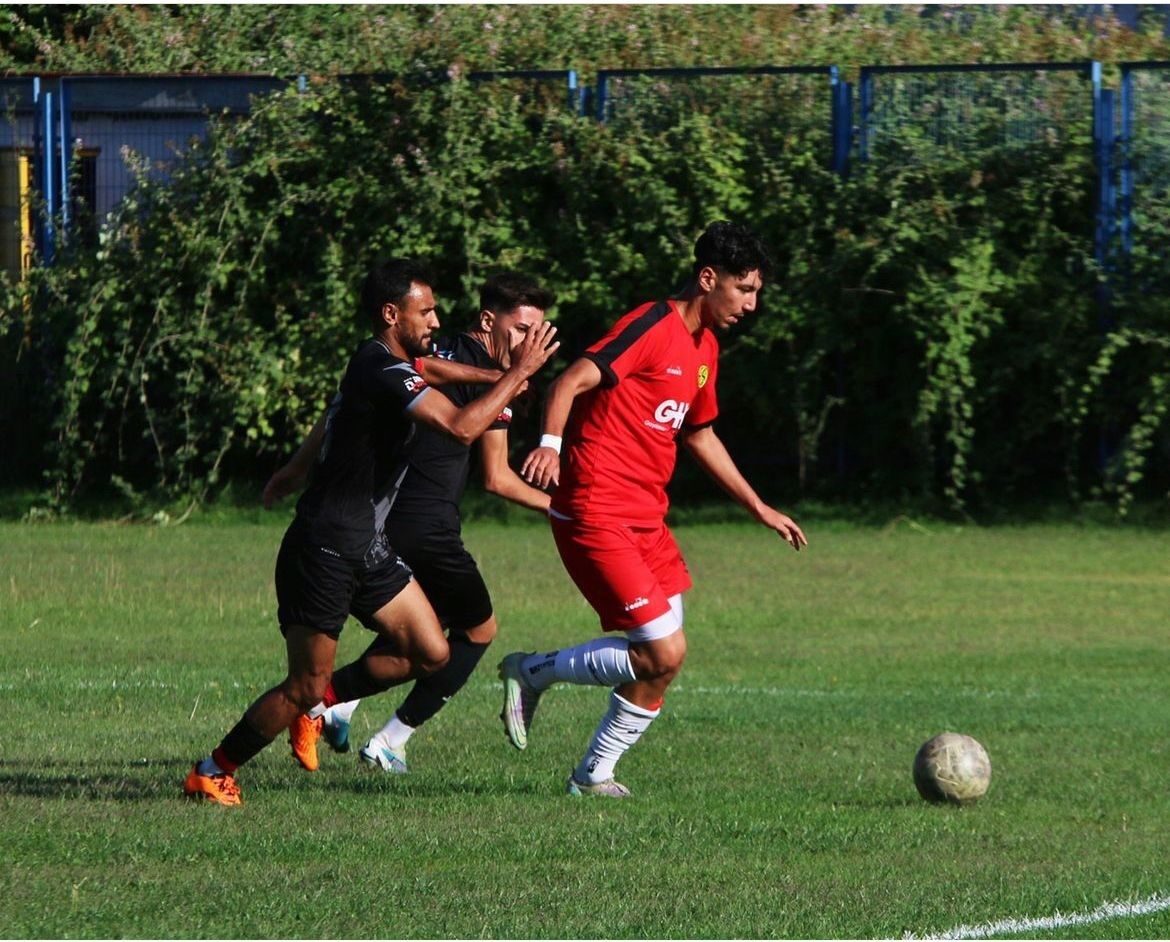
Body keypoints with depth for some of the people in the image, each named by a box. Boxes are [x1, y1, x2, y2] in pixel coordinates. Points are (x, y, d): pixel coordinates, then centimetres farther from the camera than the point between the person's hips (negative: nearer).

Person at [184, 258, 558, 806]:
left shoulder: (390, 366, 12)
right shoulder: (380, 371, -20)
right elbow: (460, 428, -29)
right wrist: (518, 373, -20)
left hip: (365, 549, 10)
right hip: (324, 550, -10)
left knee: (430, 653, 4)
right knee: (305, 686, -4)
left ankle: (324, 699, 20)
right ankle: (211, 773, 10)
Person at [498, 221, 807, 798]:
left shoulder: (704, 348, 16)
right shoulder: (651, 328, -13)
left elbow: (700, 436, 30)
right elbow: (572, 382, -24)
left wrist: (759, 509, 33)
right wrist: (550, 443, -42)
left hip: (645, 521, 9)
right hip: (596, 515, -9)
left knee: (661, 663, 4)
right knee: (663, 652, -15)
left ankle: (594, 776, 17)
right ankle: (533, 672, 3)